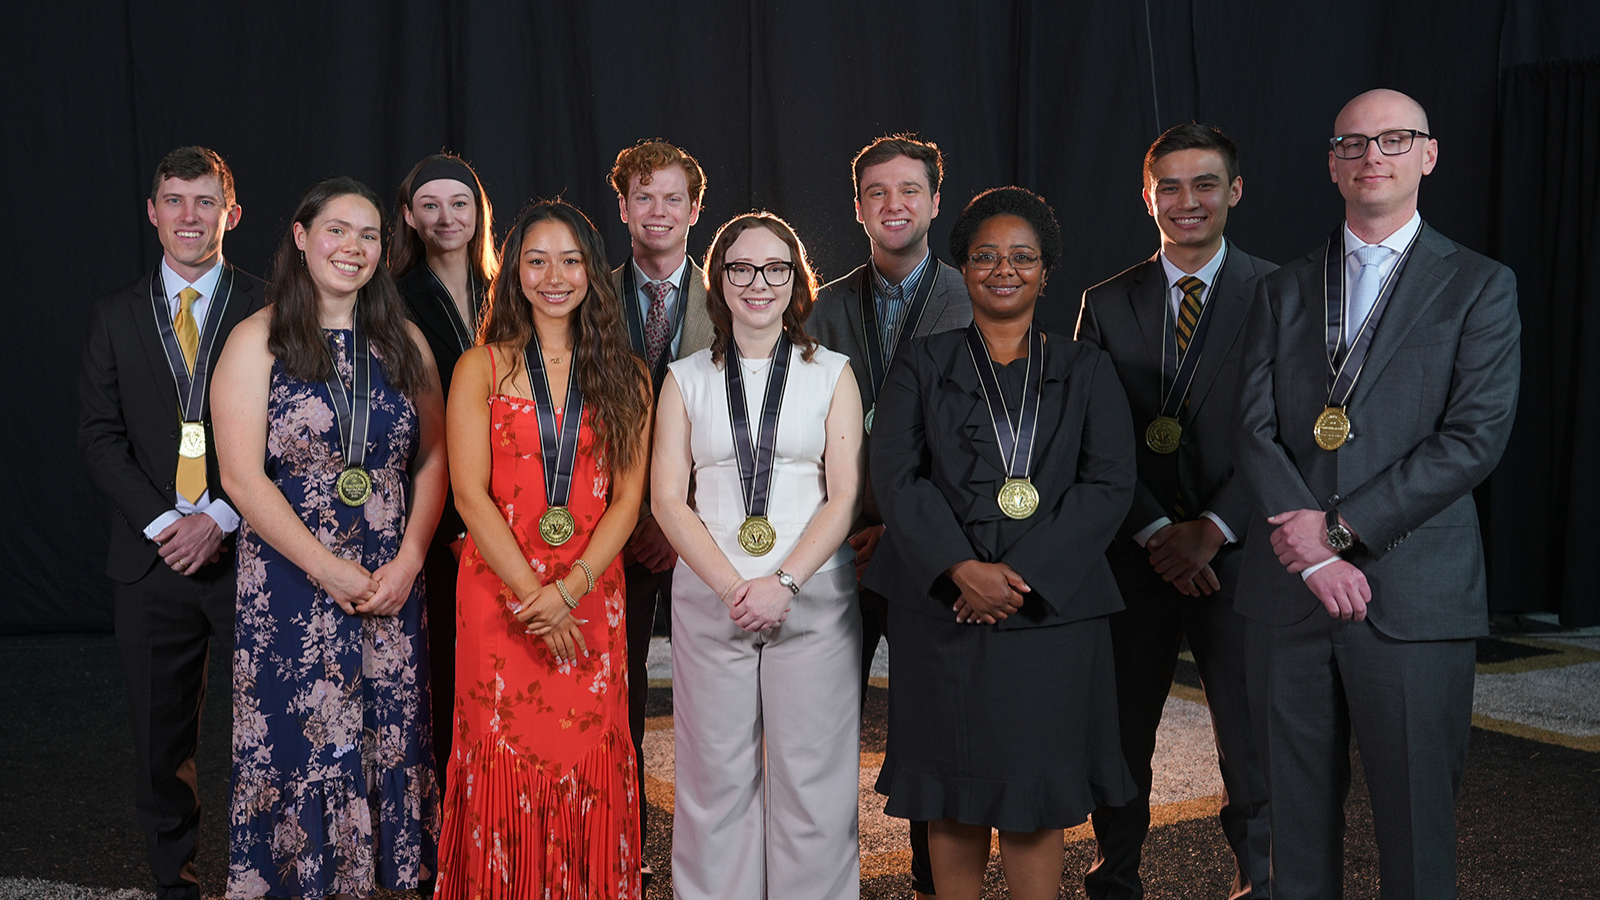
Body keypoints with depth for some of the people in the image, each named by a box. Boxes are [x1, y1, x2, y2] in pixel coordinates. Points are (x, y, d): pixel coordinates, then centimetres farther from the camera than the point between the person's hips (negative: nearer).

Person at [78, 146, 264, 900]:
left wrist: (219, 519, -12)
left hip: (247, 550, -2)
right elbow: (100, 435, 5)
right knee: (161, 735, 10)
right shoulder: (116, 316, 10)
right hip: (151, 556, 3)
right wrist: (164, 522, -8)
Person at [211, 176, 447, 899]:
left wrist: (408, 560, -6)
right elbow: (242, 475, -9)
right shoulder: (258, 340, -3)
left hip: (393, 583, 3)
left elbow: (433, 459, 7)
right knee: (297, 740, 4)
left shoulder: (403, 341, 8)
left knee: (391, 738, 7)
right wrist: (332, 571, -13)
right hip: (289, 585, -3)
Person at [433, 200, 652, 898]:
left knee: (587, 762, 4)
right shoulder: (481, 368, 2)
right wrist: (532, 594, -12)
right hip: (499, 595, -1)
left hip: (592, 596, 1)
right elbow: (470, 493, -5)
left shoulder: (624, 376, 7)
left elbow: (629, 496, 1)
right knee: (505, 758, 3)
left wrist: (568, 589, -12)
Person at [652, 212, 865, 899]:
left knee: (812, 778, 1)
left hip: (813, 598, 0)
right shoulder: (686, 379, 9)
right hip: (709, 596, 1)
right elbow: (668, 498, 3)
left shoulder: (832, 373, 7)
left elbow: (844, 496, 1)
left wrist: (784, 583, -12)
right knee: (716, 777, 4)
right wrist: (732, 586, -9)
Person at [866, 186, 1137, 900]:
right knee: (952, 796, 6)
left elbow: (1110, 483, 0)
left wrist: (1024, 574, -12)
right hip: (941, 607, 0)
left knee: (1033, 798, 0)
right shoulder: (923, 366, 9)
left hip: (1050, 605, 0)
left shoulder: (1086, 372, 10)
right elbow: (896, 475, -1)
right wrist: (962, 569, -15)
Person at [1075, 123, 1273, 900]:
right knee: (1119, 736, 9)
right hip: (1134, 556, 2)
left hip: (1237, 553, -1)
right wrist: (1156, 532, -9)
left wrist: (1213, 530, -12)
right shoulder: (1106, 305, 6)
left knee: (1251, 739, 5)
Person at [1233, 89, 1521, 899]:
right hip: (1288, 590, 3)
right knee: (1297, 819, 11)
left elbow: (1476, 435, -7)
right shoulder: (1283, 291, 12)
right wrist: (1314, 554, -13)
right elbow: (1255, 431, 2)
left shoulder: (1478, 285, 4)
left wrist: (1341, 527, -13)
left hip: (1414, 596, -3)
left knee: (1416, 824, 3)